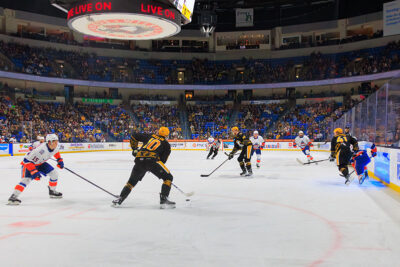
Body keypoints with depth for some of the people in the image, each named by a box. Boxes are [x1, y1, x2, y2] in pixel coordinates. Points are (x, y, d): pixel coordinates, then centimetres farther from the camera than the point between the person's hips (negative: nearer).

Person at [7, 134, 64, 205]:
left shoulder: (55, 147, -15)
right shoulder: (41, 150, -39)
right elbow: (27, 160, -34)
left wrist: (60, 160, 7)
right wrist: (34, 172, -38)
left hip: (40, 163, 8)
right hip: (29, 163, -7)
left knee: (54, 174, 2)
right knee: (26, 179, -27)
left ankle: (52, 192, 21)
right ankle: (13, 197, -25)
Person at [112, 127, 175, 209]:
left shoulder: (150, 136, 27)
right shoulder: (166, 144, 18)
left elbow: (134, 136, 28)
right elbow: (163, 160, 12)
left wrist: (134, 148, 36)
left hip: (139, 159, 4)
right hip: (152, 160, -4)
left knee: (132, 181, 23)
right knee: (168, 177, 8)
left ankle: (119, 200, 21)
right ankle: (163, 200, -3)